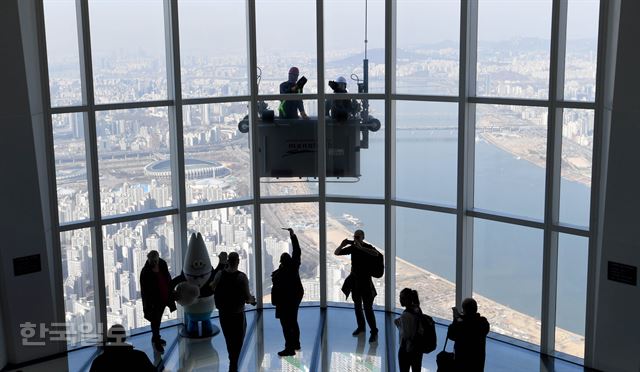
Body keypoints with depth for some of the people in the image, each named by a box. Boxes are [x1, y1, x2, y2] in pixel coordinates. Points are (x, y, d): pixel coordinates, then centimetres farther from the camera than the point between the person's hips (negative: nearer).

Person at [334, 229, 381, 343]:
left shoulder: (368, 247, -12)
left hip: (365, 280, -5)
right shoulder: (352, 248, 1)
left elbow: (376, 253, -35)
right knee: (357, 305, 16)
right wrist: (341, 245, -18)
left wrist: (361, 248, -40)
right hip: (354, 280, 5)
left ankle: (374, 332, -3)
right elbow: (336, 253, 3)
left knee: (368, 307, -9)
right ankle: (361, 326, 33)